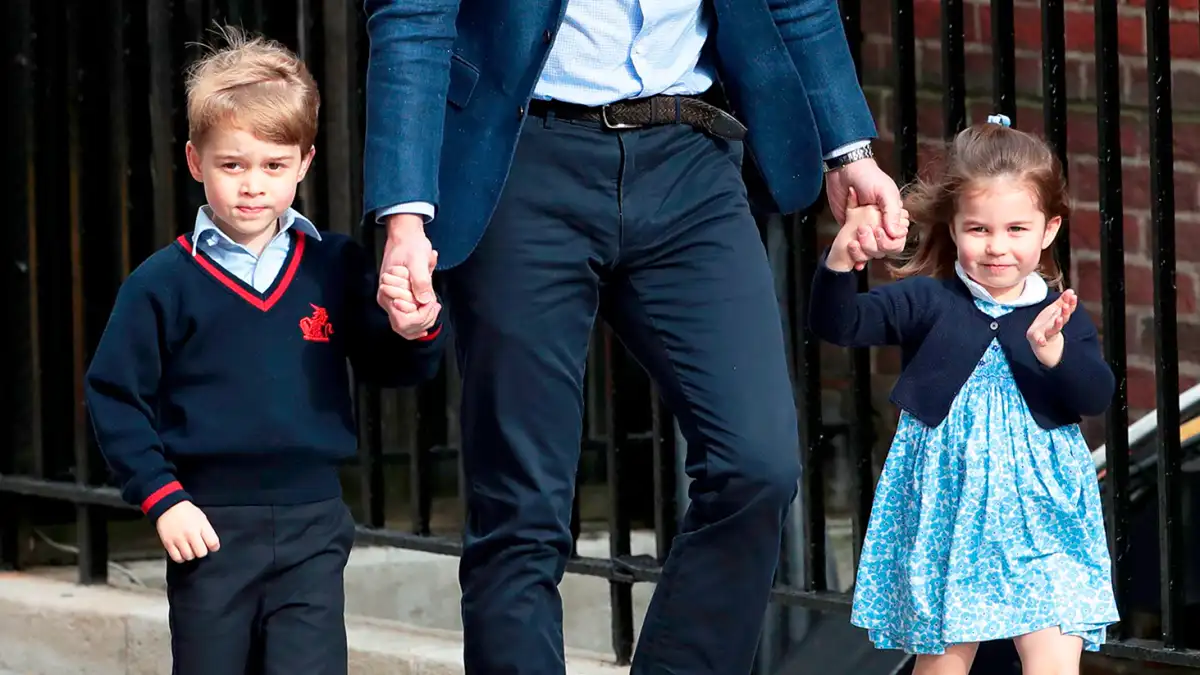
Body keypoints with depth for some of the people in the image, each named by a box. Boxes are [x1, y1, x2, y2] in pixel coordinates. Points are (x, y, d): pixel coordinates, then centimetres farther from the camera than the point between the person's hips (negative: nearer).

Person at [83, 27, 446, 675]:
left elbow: (388, 369, 8)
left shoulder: (337, 268, 3)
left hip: (312, 524, 0)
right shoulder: (163, 283, -2)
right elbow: (115, 397, 1)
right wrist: (162, 498, -7)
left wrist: (414, 333, -15)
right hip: (210, 526, 0)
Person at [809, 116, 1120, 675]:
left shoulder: (1061, 314, 1)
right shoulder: (926, 302, -3)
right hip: (945, 514, 0)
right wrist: (840, 261, -30)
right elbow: (839, 325, -11)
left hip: (1040, 516, 0)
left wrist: (1055, 352, -26)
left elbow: (1097, 396, -7)